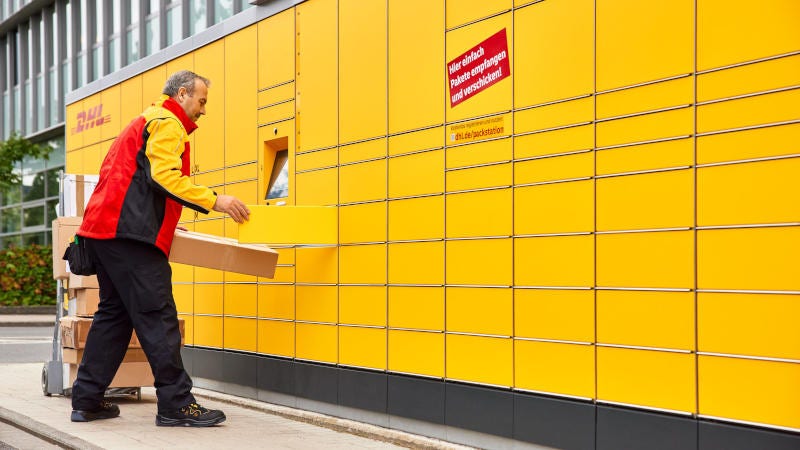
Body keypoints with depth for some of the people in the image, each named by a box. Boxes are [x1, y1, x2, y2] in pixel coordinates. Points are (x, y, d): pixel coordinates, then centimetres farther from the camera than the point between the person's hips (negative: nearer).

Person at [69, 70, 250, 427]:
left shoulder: (144, 122, 29)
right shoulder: (167, 123, -3)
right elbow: (165, 177, -17)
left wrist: (163, 222, 27)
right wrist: (214, 201, -16)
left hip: (102, 229, 11)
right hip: (129, 234, -11)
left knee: (114, 313, 13)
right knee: (157, 316, -10)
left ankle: (87, 400, 14)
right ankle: (175, 404, -9)